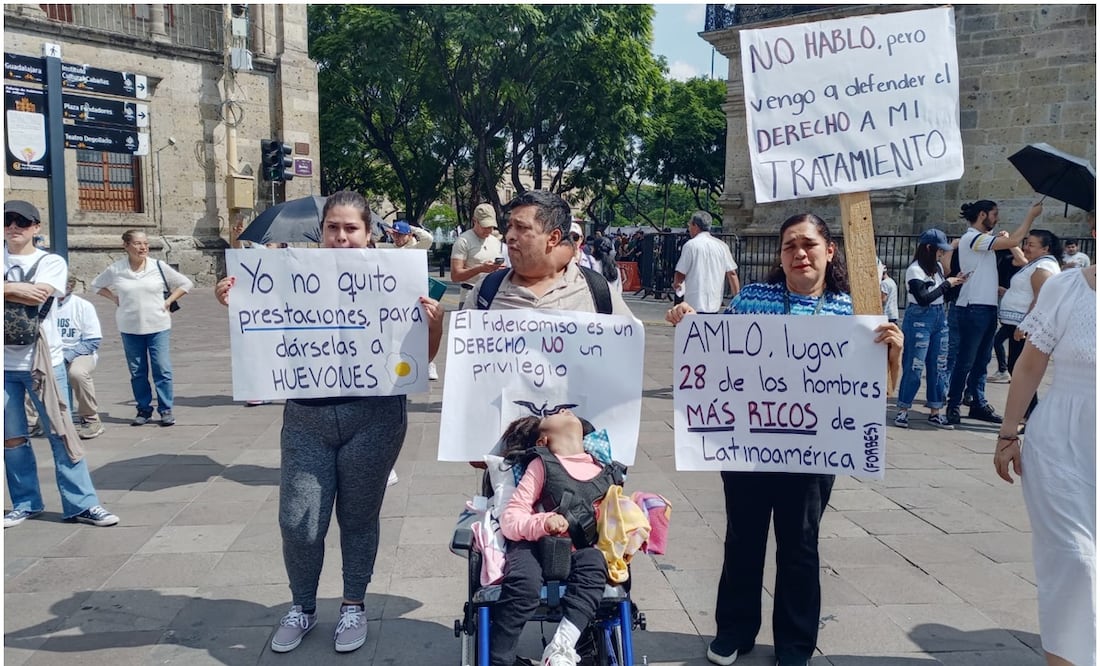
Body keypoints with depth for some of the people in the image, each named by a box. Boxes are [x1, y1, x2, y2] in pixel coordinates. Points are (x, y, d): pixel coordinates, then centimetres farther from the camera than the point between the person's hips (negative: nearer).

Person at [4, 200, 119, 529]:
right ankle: (25, 503, 22)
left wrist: (7, 289, -11)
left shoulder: (51, 262, 1)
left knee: (61, 433, -1)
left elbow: (37, 295, -17)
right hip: (5, 363, 3)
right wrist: (18, 289, -17)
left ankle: (82, 504, 5)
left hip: (43, 360, -3)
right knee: (12, 437, 9)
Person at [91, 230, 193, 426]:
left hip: (158, 326, -1)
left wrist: (168, 301, -1)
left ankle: (166, 410, 4)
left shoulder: (159, 266, -1)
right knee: (137, 372, 7)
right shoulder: (115, 270, 0)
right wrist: (115, 299, 5)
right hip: (130, 329, 1)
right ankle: (144, 410, 17)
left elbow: (186, 284, 6)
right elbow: (96, 285, 18)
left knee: (162, 369, -4)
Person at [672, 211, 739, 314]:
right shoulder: (722, 246, 7)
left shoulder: (690, 245, -7)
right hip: (714, 305, 5)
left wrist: (676, 284, 16)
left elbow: (680, 274, -6)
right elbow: (732, 274, 4)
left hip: (694, 303, -5)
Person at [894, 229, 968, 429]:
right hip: (919, 319, -7)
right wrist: (946, 284, -13)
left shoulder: (938, 267, 9)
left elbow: (941, 293, 15)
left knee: (938, 367, 7)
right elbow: (923, 298, -19)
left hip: (939, 318, 7)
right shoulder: (914, 270, -12)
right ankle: (903, 410, 5)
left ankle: (935, 412, 14)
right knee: (913, 366, -5)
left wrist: (955, 283, 1)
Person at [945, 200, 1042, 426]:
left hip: (988, 308, 10)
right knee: (965, 361, -4)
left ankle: (979, 404, 20)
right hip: (973, 308, -10)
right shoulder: (972, 238, -12)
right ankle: (954, 405, 3)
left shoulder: (984, 239, 18)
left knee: (981, 360, 13)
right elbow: (1014, 241, -15)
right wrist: (1032, 215, -7)